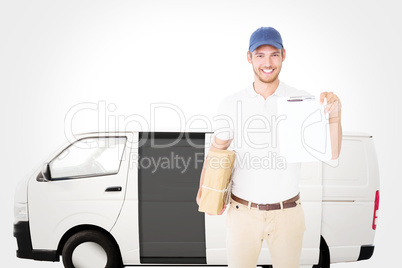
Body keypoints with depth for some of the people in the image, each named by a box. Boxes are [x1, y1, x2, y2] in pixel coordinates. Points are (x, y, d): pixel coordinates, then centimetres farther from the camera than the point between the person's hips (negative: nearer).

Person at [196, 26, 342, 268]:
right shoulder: (231, 104, -3)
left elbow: (331, 153, -10)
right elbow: (217, 149, 8)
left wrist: (334, 114, -27)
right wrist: (204, 190, -6)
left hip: (287, 213, 0)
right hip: (243, 212, 0)